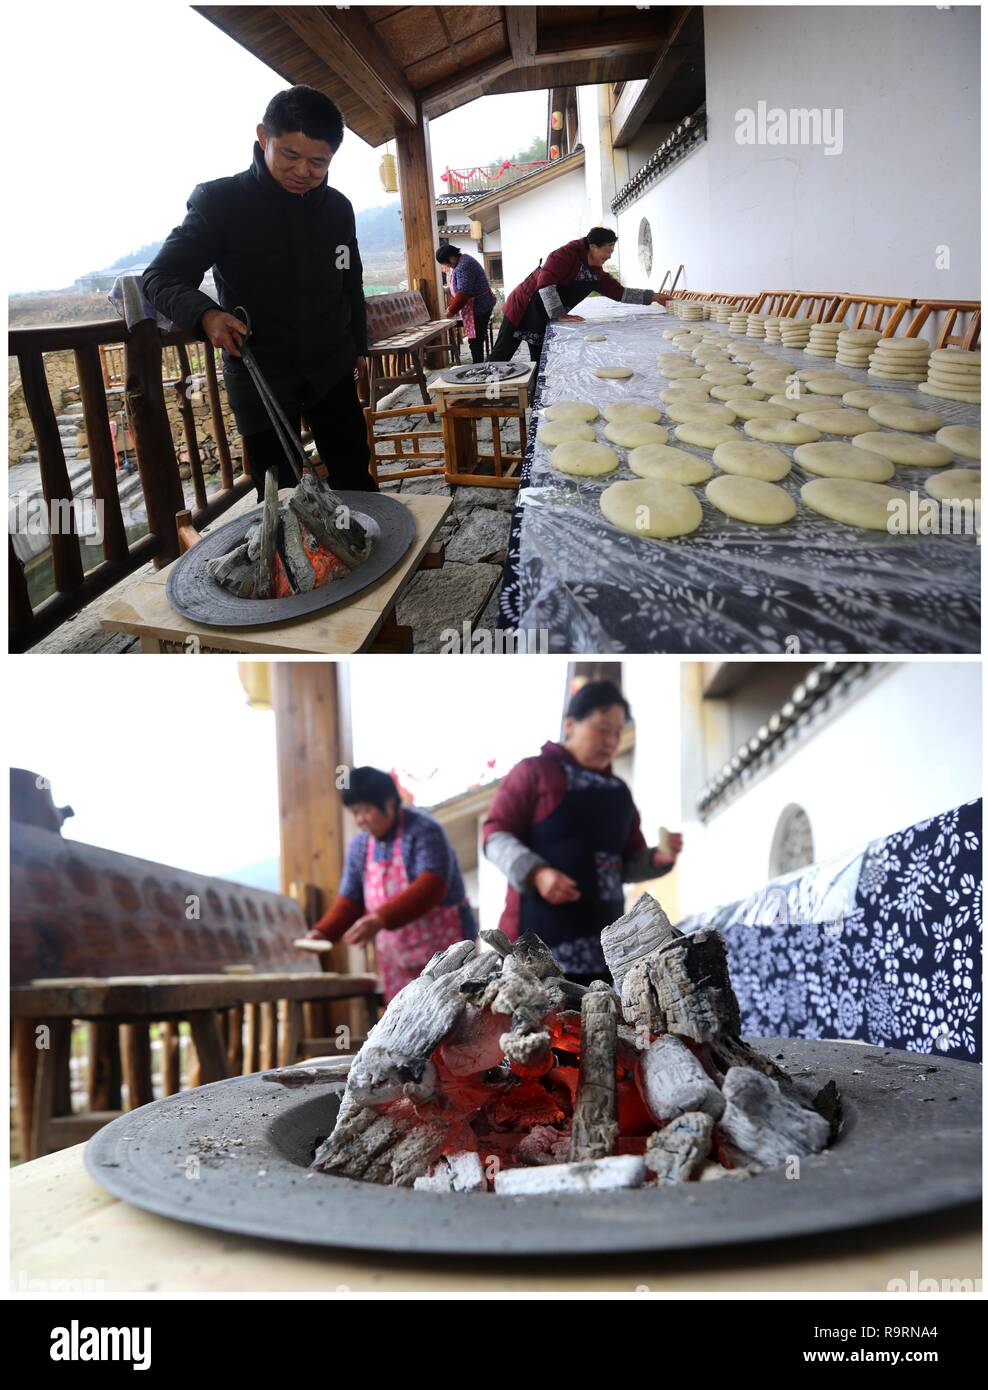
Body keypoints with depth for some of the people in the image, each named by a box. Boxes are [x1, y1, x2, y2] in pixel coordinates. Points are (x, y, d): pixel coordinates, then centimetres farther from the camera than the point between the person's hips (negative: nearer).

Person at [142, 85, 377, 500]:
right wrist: (205, 314, -31)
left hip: (332, 372, 4)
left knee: (357, 486, 10)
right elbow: (160, 278, -11)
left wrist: (358, 346, 24)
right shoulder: (220, 202, -11)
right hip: (261, 381, -4)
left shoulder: (337, 208, 4)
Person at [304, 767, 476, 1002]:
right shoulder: (359, 846, 7)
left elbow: (431, 886, -25)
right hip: (396, 961, 6)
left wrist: (381, 920, -35)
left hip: (443, 949, -6)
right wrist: (323, 932, -10)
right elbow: (351, 901, 10)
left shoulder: (424, 831, -12)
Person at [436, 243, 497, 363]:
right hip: (480, 306, 10)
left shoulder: (464, 266, -20)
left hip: (478, 307, -10)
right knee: (477, 339, 11)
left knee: (475, 341, -8)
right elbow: (459, 291, 20)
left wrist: (452, 310, -13)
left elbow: (463, 293, -24)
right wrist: (451, 305, 11)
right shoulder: (461, 262, 13)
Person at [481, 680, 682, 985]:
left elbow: (629, 860, 22)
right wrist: (535, 872, -20)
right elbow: (495, 834, -4)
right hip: (541, 932, -6)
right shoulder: (535, 771, 1)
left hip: (600, 936, 6)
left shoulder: (617, 790, 19)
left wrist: (656, 859, -1)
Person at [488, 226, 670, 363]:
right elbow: (545, 282, -28)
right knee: (500, 357, -5)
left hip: (545, 319, 8)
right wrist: (560, 315, -29)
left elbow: (620, 292, 12)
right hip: (524, 308, -8)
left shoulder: (596, 273, 6)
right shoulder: (569, 253, -20)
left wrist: (652, 297, 5)